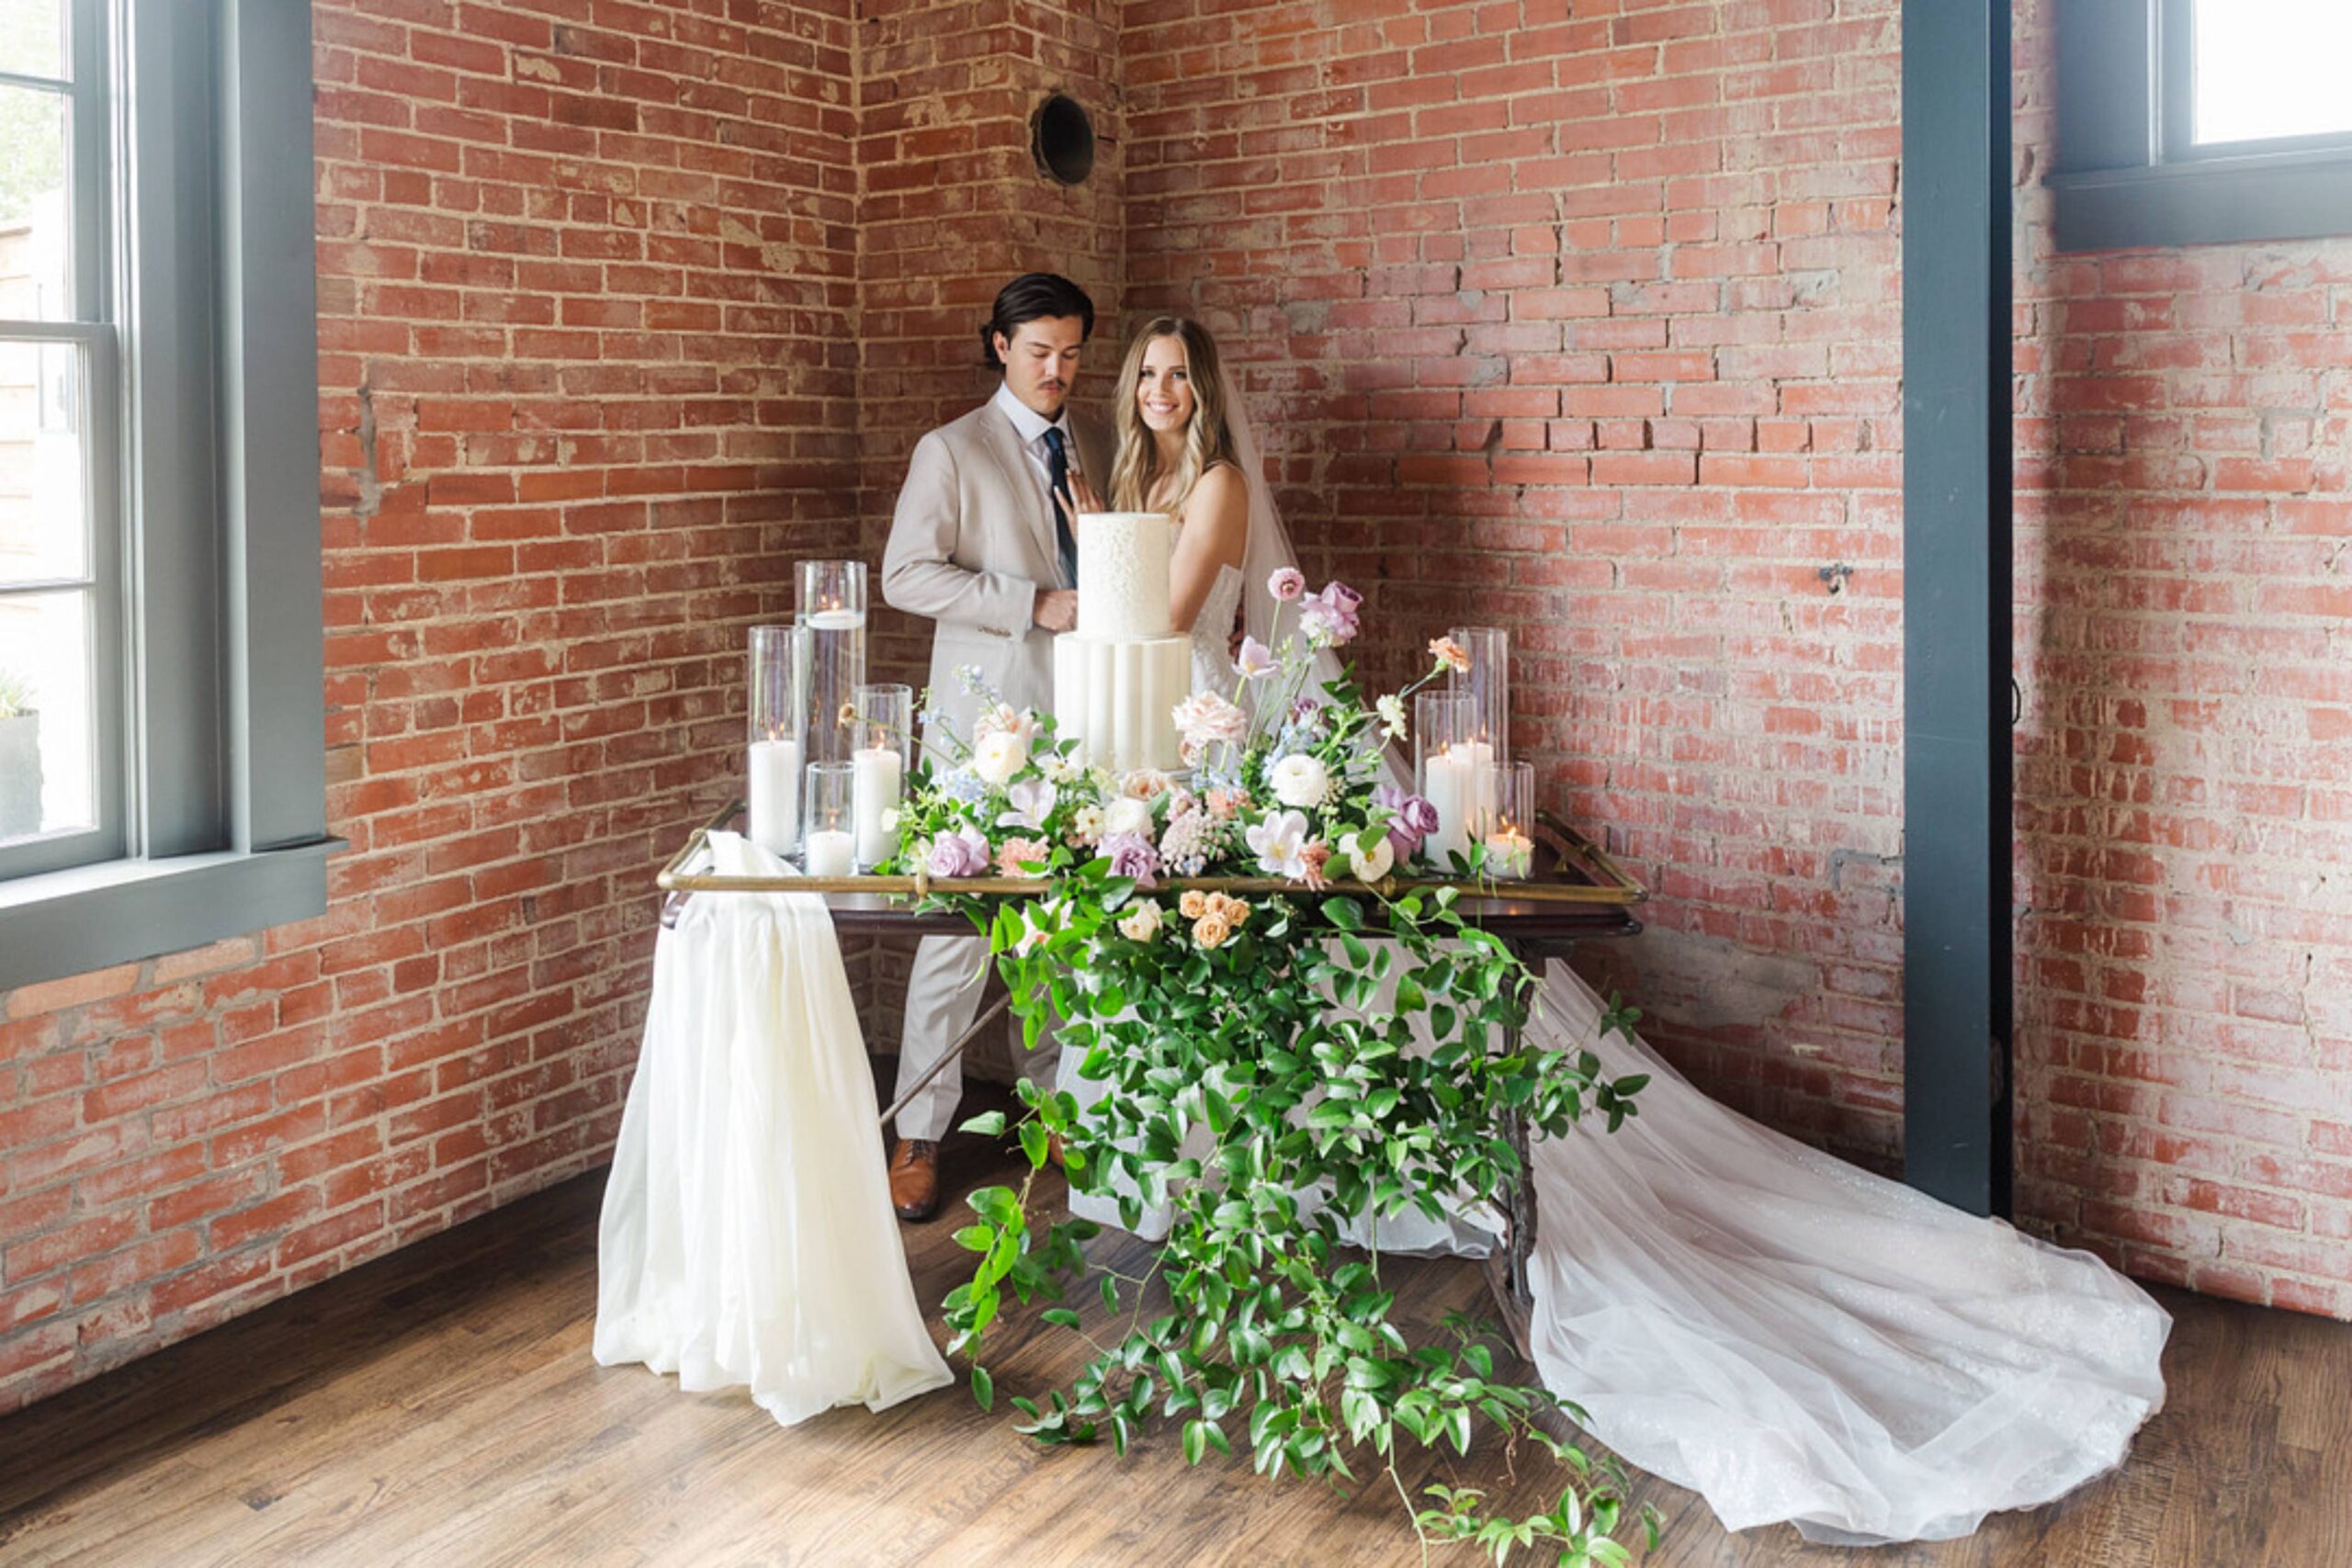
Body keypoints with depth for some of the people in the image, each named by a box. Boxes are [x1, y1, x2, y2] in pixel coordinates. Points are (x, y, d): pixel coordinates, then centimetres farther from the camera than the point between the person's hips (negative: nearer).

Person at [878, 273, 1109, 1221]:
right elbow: (907, 576, -10)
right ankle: (920, 1136, 5)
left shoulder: (1090, 454, 15)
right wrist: (1033, 604, -16)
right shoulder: (952, 451, -1)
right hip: (986, 718, -5)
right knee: (959, 923, -4)